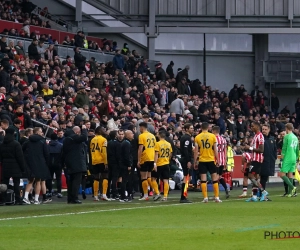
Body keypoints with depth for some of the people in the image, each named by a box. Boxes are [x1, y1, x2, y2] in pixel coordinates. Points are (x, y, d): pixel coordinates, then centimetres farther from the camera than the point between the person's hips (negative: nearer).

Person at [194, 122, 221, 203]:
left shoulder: (197, 137, 0)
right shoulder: (212, 136, -1)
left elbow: (196, 151, -1)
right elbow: (215, 149, -2)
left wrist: (195, 162, 5)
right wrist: (217, 160, 5)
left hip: (202, 161, 0)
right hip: (211, 160, 0)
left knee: (203, 179, 1)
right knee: (214, 179, 6)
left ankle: (205, 198, -3)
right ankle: (216, 197, 5)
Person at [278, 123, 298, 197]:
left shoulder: (287, 136, -8)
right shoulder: (295, 137, 13)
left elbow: (284, 148, -11)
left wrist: (282, 155, -2)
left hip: (287, 158, -7)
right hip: (294, 159, 7)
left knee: (282, 174, -6)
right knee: (290, 174, 8)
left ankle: (292, 187, -19)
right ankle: (290, 192, 4)